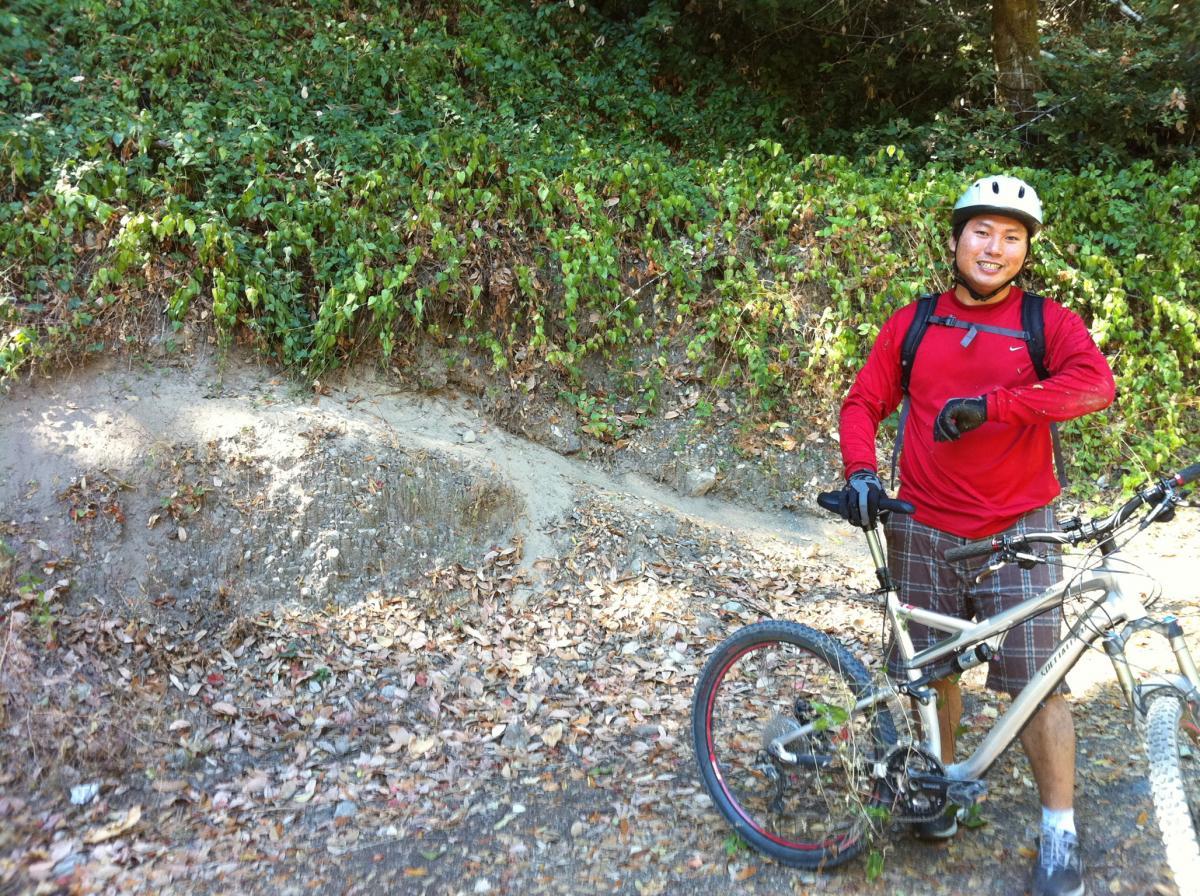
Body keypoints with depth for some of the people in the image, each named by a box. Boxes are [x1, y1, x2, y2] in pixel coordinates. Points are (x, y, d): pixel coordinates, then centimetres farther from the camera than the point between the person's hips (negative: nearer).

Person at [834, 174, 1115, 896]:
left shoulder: (1047, 321, 0)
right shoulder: (912, 323, 7)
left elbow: (1094, 382, -18)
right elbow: (864, 403, 6)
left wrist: (987, 405, -26)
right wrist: (861, 469, -12)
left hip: (1019, 531, -2)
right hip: (924, 530, 2)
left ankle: (1060, 831, 16)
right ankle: (946, 777, 36)